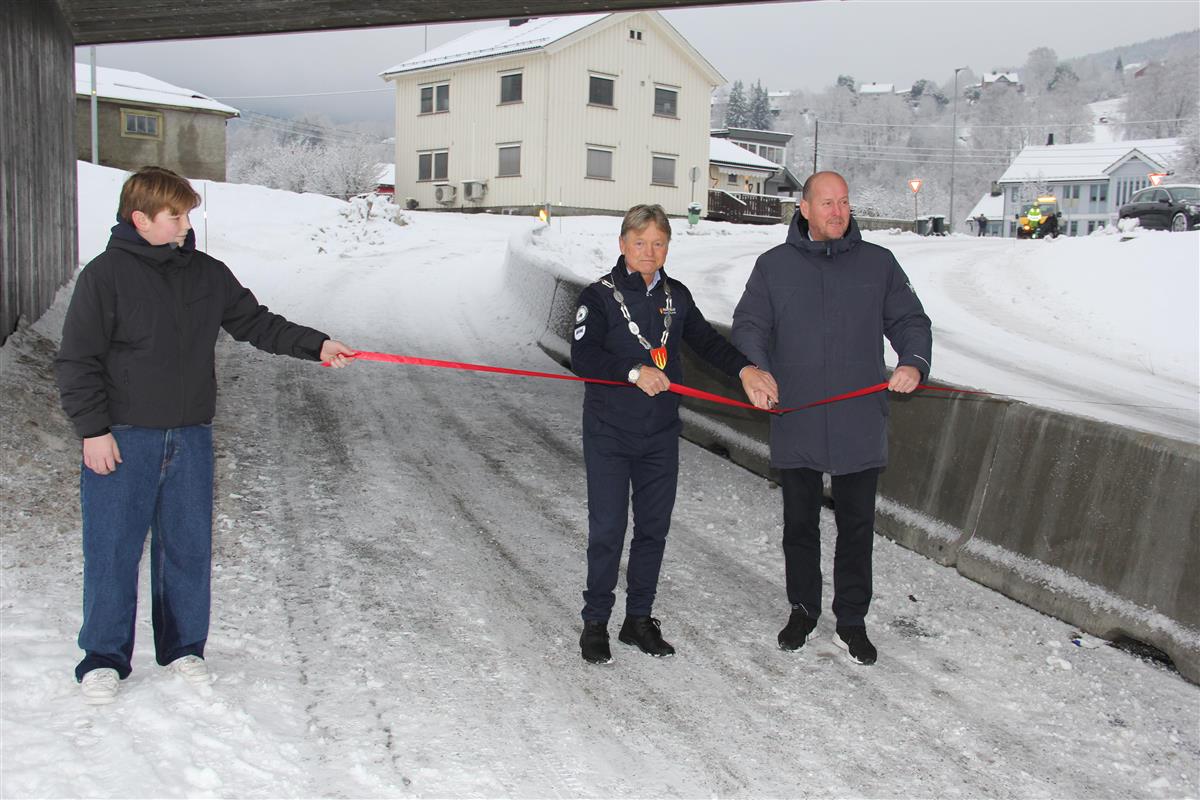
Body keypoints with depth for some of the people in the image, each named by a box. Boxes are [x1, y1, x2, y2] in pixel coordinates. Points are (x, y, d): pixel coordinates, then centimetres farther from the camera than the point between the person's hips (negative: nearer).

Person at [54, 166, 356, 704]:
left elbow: (255, 322, 15)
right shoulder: (106, 275, -7)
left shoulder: (209, 275, 7)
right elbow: (77, 361, -6)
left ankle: (183, 647, 26)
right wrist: (93, 429, -11)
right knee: (112, 549, 2)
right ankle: (104, 658, 17)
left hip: (190, 438, 4)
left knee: (188, 546, 10)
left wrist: (315, 346, 4)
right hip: (121, 440, -4)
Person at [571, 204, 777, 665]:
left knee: (654, 528, 11)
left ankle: (639, 619, 25)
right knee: (607, 531, -1)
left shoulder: (676, 296, 9)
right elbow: (582, 357, -17)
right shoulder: (599, 297, -6)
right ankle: (595, 623, 15)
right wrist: (634, 372, -29)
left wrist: (744, 369, -13)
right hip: (609, 435, -4)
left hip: (661, 436, 5)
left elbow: (707, 341, 4)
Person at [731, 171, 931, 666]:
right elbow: (749, 326, -1)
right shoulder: (774, 265, 4)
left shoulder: (878, 263, 5)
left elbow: (909, 320, 6)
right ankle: (803, 611, 32)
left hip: (860, 426, 0)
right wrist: (756, 370, -20)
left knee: (857, 527, 9)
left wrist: (914, 363, -14)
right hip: (796, 425, 0)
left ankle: (852, 622, 24)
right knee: (800, 523, 14)